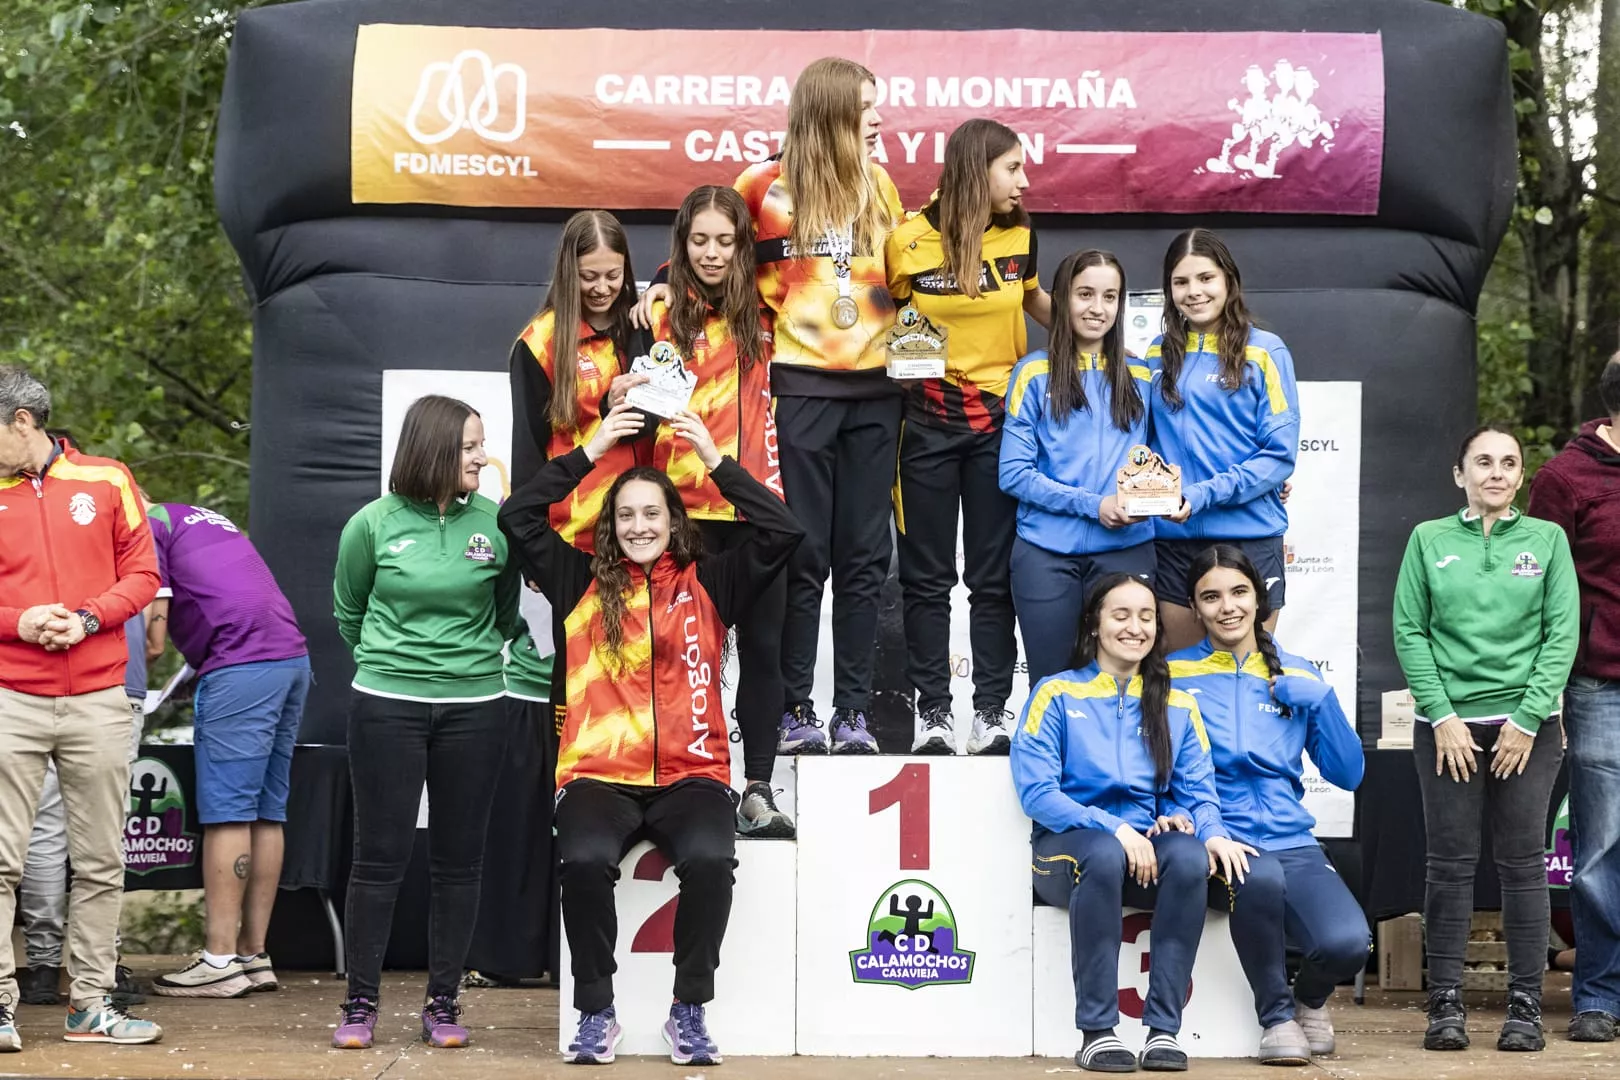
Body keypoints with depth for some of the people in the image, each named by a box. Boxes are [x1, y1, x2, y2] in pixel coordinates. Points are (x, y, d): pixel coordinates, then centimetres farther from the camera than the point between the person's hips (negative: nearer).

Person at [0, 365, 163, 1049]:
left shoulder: (106, 481, 6)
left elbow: (142, 573, 6)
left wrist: (88, 619, -10)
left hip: (98, 700, 1)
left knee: (101, 862, 5)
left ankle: (91, 1003, 13)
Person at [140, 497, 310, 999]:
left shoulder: (147, 525, 4)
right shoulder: (201, 516, 30)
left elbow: (154, 625, -4)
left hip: (242, 663, -9)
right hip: (293, 656, 9)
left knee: (226, 811, -7)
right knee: (266, 812, 8)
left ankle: (220, 960, -8)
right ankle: (254, 955, 10)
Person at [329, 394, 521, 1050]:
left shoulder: (496, 525, -1)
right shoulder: (374, 523, -3)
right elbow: (348, 612, 12)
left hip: (474, 708, 1)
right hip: (386, 708, -1)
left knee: (459, 860, 6)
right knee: (380, 856, 1)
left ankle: (442, 1003, 15)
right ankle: (360, 1003, 10)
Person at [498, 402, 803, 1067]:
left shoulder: (708, 584, 13)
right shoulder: (583, 584, 14)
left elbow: (782, 531, 4)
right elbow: (518, 517, 7)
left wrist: (713, 457, 0)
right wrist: (591, 451, 3)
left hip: (691, 775, 0)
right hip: (598, 777, 0)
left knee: (709, 858, -32)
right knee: (585, 859, -32)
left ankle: (690, 1009, -14)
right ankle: (595, 1011, -13)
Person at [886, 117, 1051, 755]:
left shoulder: (1018, 236, 3)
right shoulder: (907, 242, -7)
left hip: (1000, 417, 2)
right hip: (928, 419, -2)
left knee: (994, 575, 4)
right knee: (927, 576, 4)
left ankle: (991, 712, 9)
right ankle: (932, 714, 10)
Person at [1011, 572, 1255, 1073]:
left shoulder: (1177, 706, 16)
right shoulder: (1056, 695, 4)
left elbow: (1198, 791, 9)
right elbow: (1036, 792, -6)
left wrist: (1211, 831, -16)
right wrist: (1112, 828, -20)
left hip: (1148, 847, 3)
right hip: (1068, 846, -3)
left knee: (1189, 856, -33)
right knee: (1106, 855, -39)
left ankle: (1163, 1029, -28)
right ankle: (1096, 1031, -31)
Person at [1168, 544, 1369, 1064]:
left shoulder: (1296, 676, 14)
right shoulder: (1174, 676, 7)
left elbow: (1348, 774, 11)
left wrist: (1320, 701, -1)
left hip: (1291, 843, 2)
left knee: (1348, 942, -27)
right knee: (1261, 877, -39)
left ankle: (1311, 998, 13)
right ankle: (1276, 1016, -11)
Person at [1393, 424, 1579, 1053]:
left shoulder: (1547, 539, 6)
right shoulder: (1430, 540, 6)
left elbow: (1562, 634, 1)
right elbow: (1409, 631, 2)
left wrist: (1527, 719, -7)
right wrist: (1442, 716, -7)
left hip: (1527, 724, 0)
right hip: (1448, 723, 0)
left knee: (1522, 863, 0)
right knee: (1451, 864, 0)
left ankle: (1525, 1006, 5)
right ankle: (1446, 1005, 5)